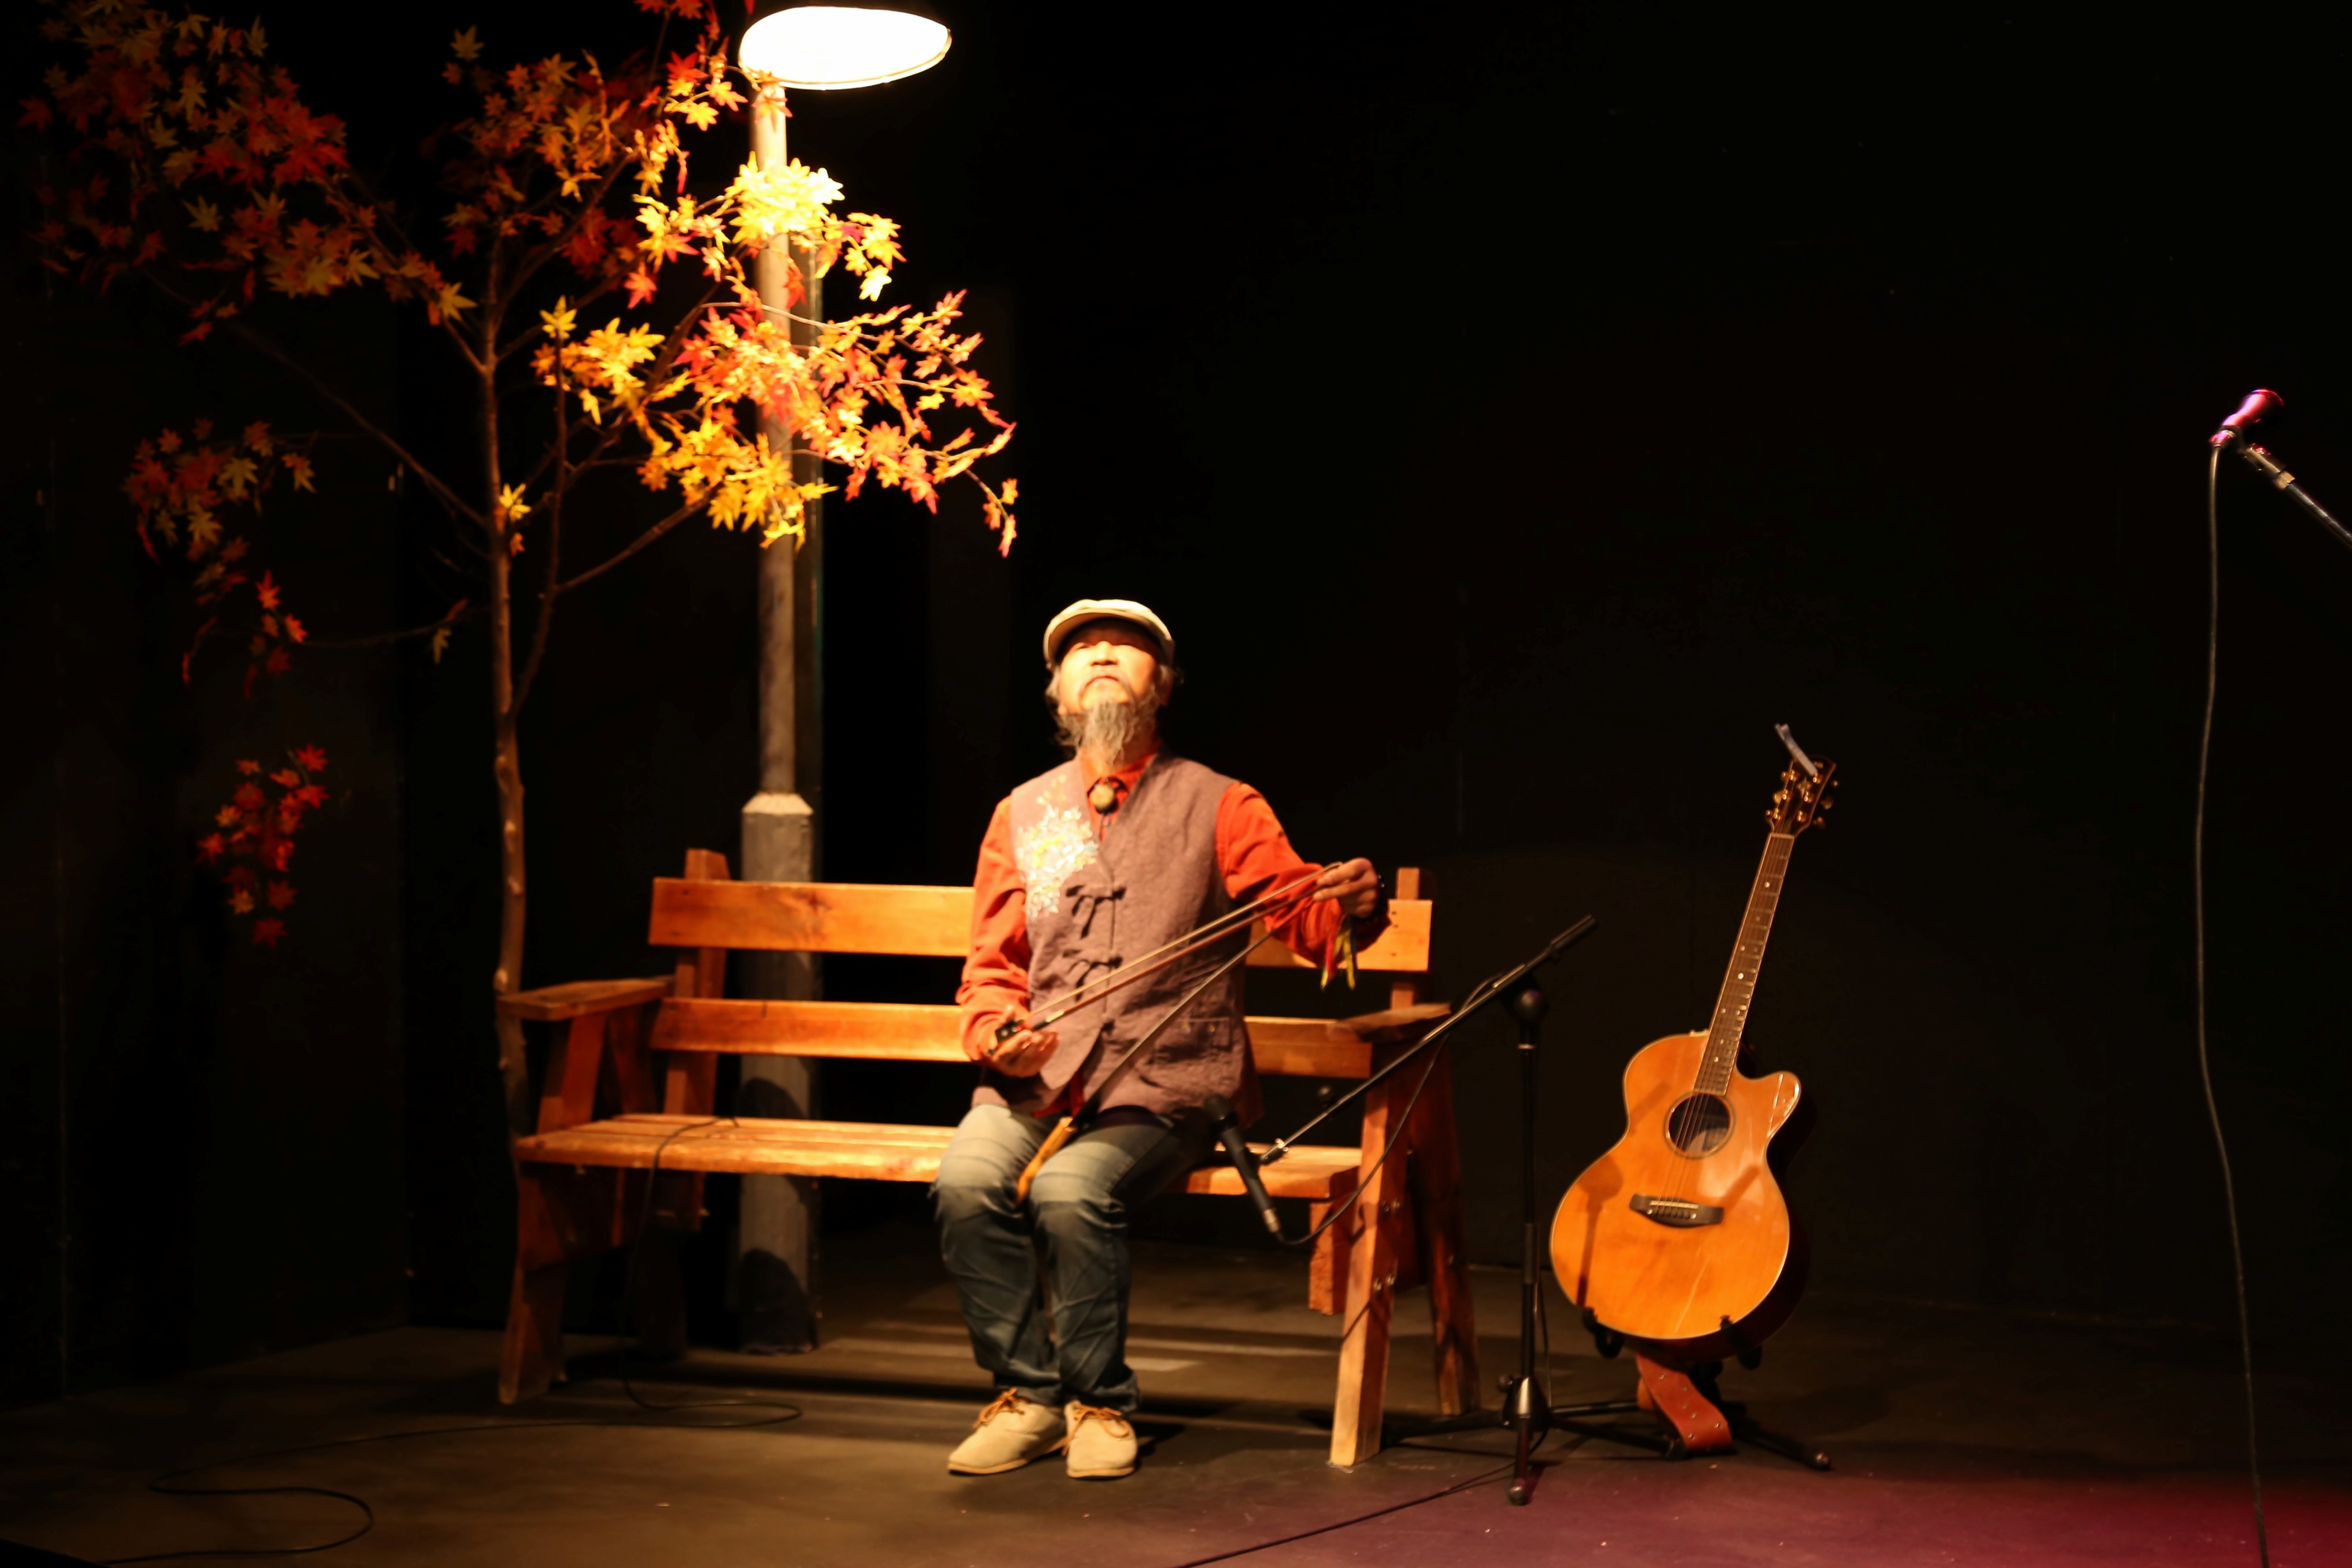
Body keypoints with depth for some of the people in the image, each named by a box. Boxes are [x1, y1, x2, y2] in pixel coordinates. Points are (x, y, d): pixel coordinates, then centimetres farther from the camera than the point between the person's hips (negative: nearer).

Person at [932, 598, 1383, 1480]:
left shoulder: (1217, 805, 7)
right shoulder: (1022, 813, 16)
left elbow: (1306, 919, -3)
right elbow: (991, 967, 15)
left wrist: (1351, 905, -26)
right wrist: (995, 1034, -7)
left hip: (1163, 1083, -3)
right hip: (1035, 1077, 3)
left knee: (1071, 1191, -30)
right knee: (966, 1183, -26)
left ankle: (1100, 1403, -7)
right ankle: (1026, 1397, -6)